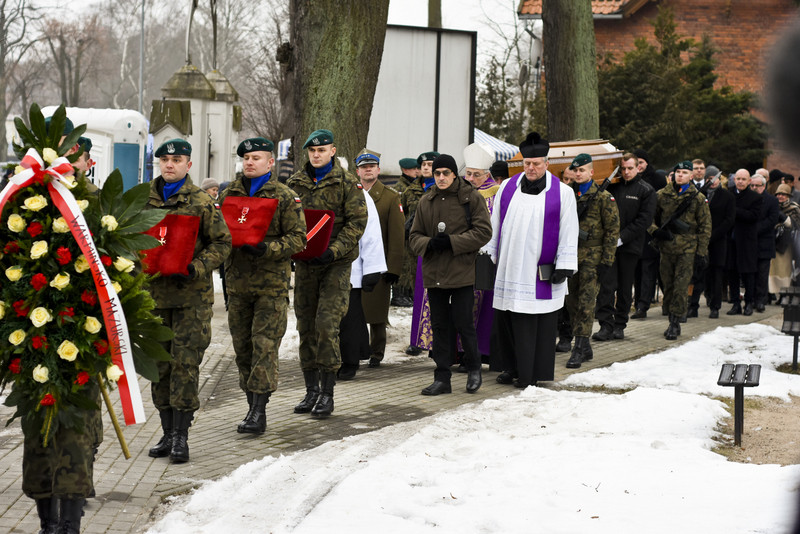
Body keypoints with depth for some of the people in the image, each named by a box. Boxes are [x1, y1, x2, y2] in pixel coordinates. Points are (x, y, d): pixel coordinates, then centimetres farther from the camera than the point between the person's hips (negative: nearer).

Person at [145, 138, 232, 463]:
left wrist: (197, 268, -15)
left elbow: (222, 243, -2)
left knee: (185, 363, -5)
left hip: (192, 294, -4)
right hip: (154, 292, 4)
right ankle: (168, 432, 18)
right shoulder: (144, 200, 9)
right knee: (160, 363, 8)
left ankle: (181, 436, 1)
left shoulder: (202, 202, -2)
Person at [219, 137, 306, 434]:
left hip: (272, 283, -5)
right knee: (242, 346, 8)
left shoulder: (285, 197, -2)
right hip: (237, 281, 5)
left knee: (264, 344, -9)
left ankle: (259, 410, -8)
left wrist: (266, 249, -20)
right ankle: (252, 404, 20)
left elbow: (298, 238, -6)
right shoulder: (229, 194, 11)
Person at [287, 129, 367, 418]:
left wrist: (333, 250, -17)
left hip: (336, 263, -4)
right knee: (305, 326, 6)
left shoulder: (347, 182, -1)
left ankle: (327, 392, -4)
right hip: (304, 262, 4)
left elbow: (356, 222, -6)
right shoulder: (295, 183, 10)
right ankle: (311, 389, 16)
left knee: (327, 324, -12)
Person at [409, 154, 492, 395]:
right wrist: (428, 244, -10)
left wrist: (451, 242, -16)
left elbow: (483, 232, -8)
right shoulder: (426, 201, 10)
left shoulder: (471, 198, -3)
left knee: (463, 322, -2)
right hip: (434, 273, 4)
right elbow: (414, 236, 12)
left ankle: (473, 368, 21)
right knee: (440, 325, 7)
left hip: (462, 272, -4)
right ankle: (442, 377, 13)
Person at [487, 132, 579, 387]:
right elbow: (495, 226, 15)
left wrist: (564, 267, -5)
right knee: (506, 319, 6)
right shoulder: (507, 188, 9)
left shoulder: (562, 193, 0)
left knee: (538, 324, 0)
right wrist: (489, 256, 13)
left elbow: (569, 233, 0)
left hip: (541, 274, -3)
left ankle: (531, 373, 8)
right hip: (509, 269, 3)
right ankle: (511, 367, 20)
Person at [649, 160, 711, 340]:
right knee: (668, 285, 7)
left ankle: (675, 323, -3)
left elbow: (705, 227, 4)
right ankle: (672, 321, 18)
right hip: (666, 247, 3)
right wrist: (656, 231, -6)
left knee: (681, 286, -7)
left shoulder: (698, 198, 2)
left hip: (687, 249, -3)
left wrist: (701, 251, -2)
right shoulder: (662, 195, 6)